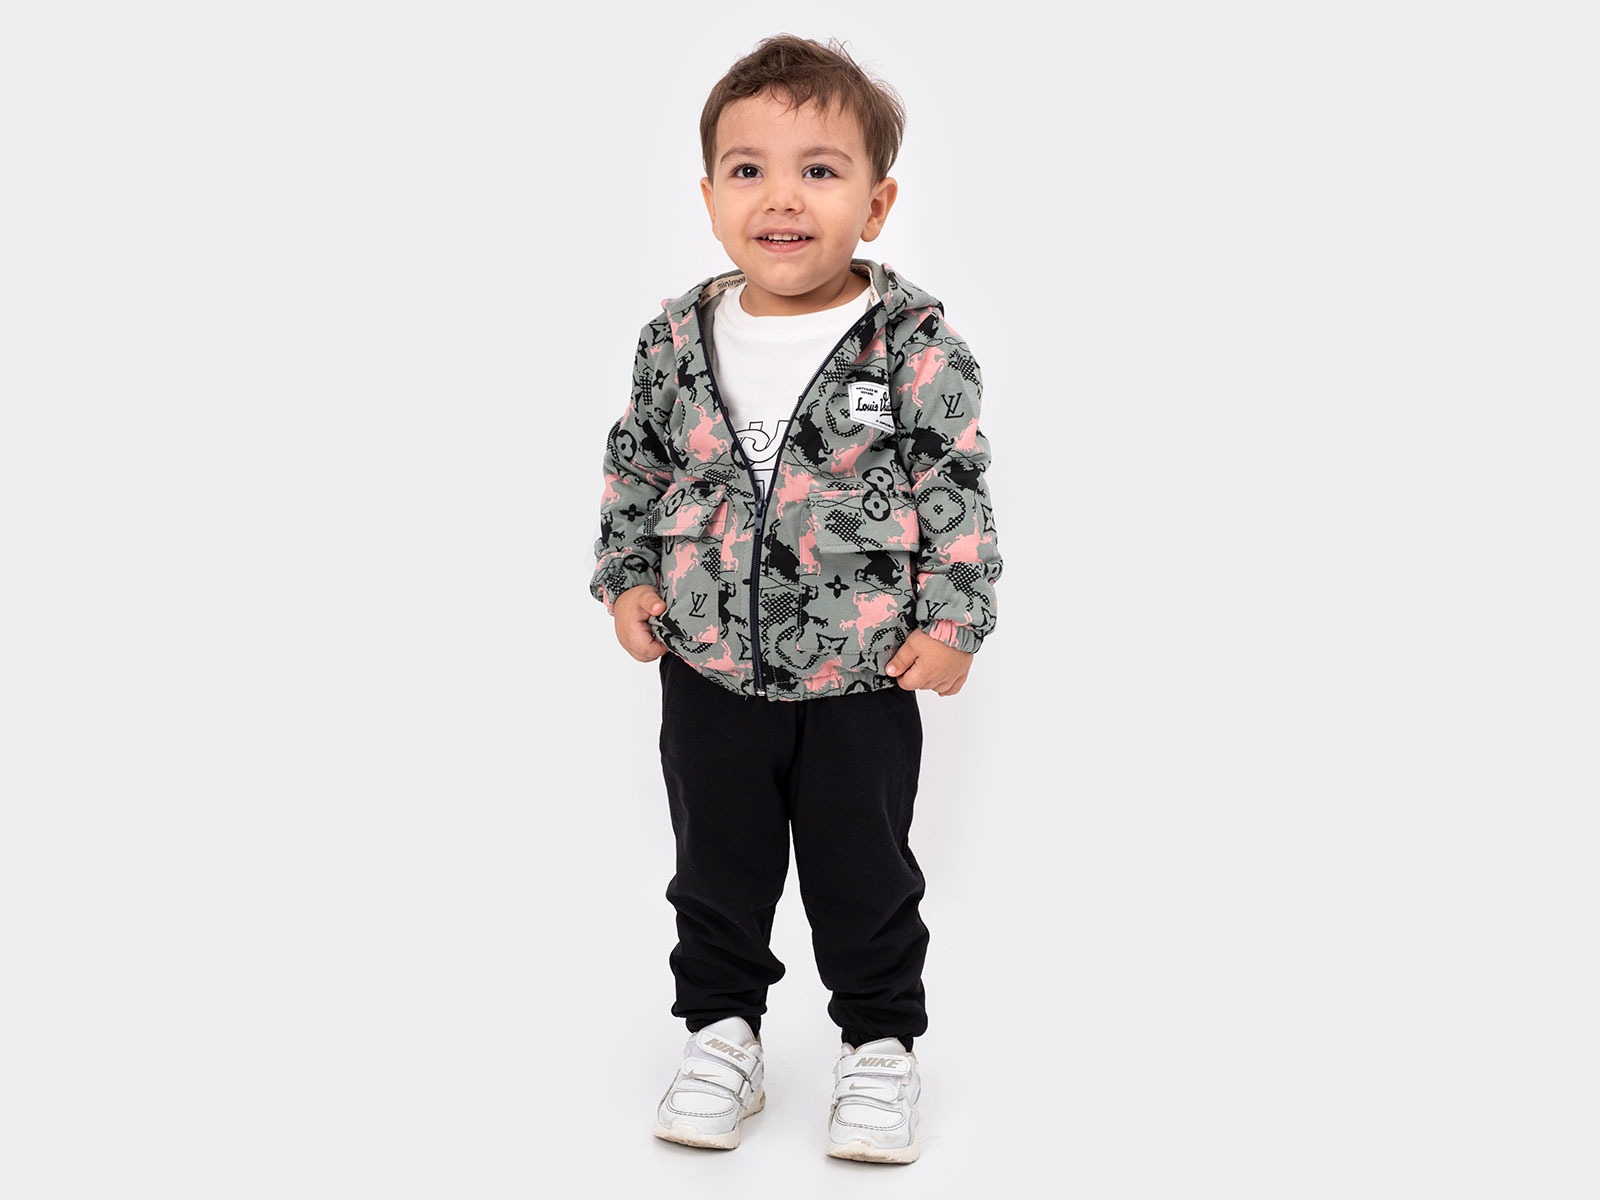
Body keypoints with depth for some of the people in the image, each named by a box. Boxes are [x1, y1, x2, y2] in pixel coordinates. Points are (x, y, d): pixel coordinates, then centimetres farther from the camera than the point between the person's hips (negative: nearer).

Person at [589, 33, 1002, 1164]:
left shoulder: (916, 344, -12)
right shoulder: (677, 339, -3)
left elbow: (959, 485, -7)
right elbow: (637, 465, 11)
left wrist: (952, 619, -11)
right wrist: (629, 577, 4)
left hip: (863, 674, -3)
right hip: (708, 668, 3)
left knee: (865, 872, 11)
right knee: (718, 866, 16)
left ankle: (881, 1043, 29)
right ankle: (723, 1031, 34)